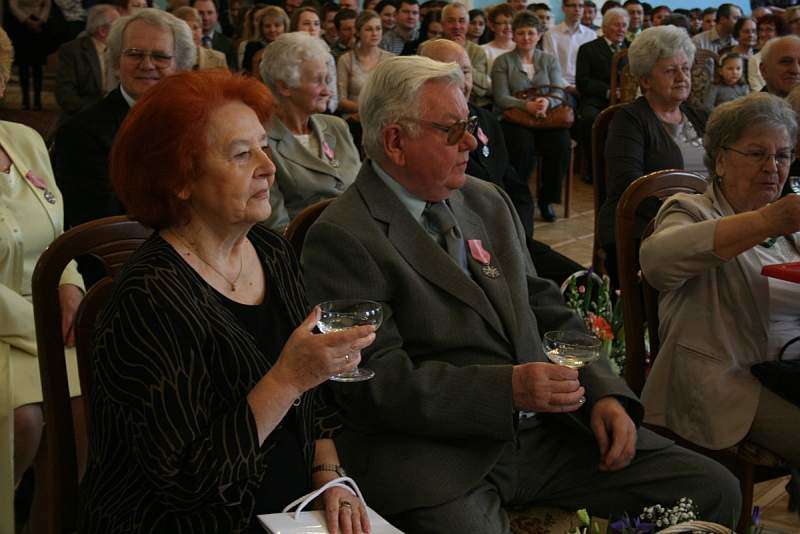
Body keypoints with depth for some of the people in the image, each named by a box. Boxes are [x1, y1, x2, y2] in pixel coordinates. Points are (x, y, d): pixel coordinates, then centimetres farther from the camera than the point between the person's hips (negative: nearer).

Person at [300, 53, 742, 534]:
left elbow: (547, 310, 17)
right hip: (433, 455, -6)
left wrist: (603, 392, 1)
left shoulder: (489, 202, 15)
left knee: (714, 490, -3)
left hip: (540, 424, 7)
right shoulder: (341, 238, -8)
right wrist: (507, 388, -21)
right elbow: (375, 381, -14)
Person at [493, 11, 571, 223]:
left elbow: (558, 93, 6)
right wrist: (526, 105, -21)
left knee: (561, 142, -28)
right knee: (523, 144, -35)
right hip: (513, 120, -2)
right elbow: (501, 98, -3)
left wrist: (547, 102, -19)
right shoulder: (502, 62, 7)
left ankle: (546, 198, -9)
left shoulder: (550, 60, 15)